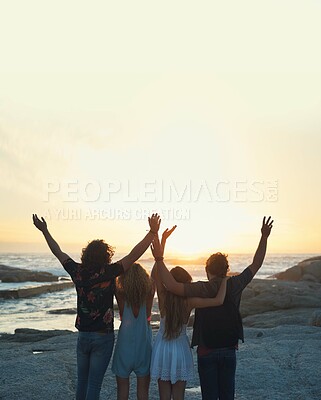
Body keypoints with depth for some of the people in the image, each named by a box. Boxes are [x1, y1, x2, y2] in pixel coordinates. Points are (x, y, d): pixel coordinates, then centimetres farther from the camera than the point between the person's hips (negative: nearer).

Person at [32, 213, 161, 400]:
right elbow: (134, 255, -24)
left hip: (83, 335, 4)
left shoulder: (77, 271, -5)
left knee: (82, 380, 18)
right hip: (103, 337, -4)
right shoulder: (108, 273, -17)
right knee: (94, 383, 1)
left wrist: (45, 230, 20)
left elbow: (58, 252, 8)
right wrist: (153, 232, -25)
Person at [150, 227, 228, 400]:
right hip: (180, 349, -1)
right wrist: (224, 280, -6)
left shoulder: (163, 298, -11)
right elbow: (219, 301, -20)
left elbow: (155, 273, -12)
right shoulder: (189, 302, -14)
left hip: (162, 348, 1)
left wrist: (163, 240, -16)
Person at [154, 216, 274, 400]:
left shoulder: (202, 289, -16)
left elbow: (172, 286, -29)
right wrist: (264, 237, 8)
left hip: (207, 351, -3)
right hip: (229, 350, 3)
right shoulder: (235, 286, -6)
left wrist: (159, 260, -25)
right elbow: (256, 265, 4)